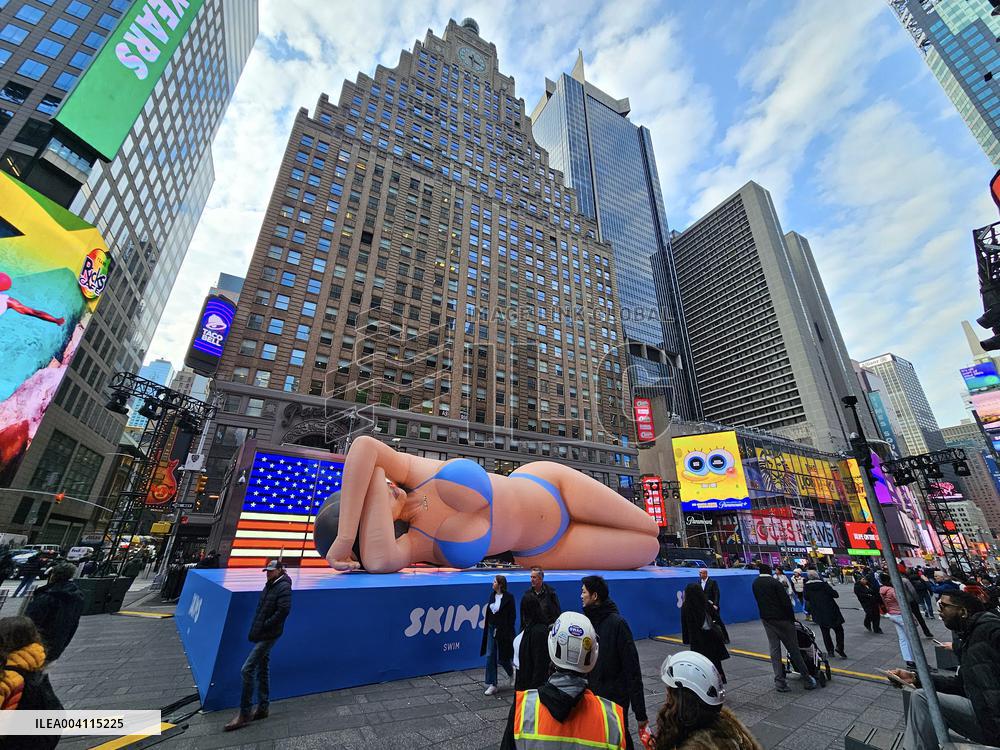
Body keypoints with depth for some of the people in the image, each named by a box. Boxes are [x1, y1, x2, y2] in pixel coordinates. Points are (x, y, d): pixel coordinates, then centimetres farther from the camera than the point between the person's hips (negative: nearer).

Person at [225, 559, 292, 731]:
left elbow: (283, 611, -24)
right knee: (262, 671, 16)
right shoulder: (269, 585, 11)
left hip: (269, 636, -9)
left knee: (246, 670, -8)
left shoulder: (284, 587, -18)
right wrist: (255, 629, 9)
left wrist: (264, 626, -18)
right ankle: (262, 709, 29)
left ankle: (244, 714, 6)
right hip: (261, 635, 9)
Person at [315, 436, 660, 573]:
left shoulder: (413, 471, -22)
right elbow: (377, 562, -49)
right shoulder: (409, 548, -25)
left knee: (648, 530, 11)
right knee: (648, 548, 7)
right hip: (540, 552, -2)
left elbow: (365, 446, -42)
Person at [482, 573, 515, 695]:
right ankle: (492, 685, 18)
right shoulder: (492, 595, 5)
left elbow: (512, 616, -12)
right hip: (491, 629, 6)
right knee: (490, 656, 5)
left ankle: (512, 672, 36)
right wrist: (487, 628, 9)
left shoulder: (508, 597, -14)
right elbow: (489, 613, 12)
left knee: (502, 657, 5)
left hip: (503, 631, -6)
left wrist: (506, 631, -15)